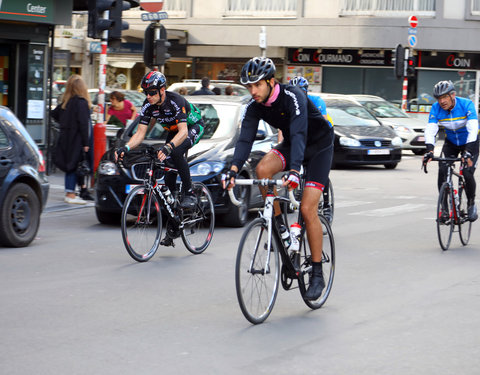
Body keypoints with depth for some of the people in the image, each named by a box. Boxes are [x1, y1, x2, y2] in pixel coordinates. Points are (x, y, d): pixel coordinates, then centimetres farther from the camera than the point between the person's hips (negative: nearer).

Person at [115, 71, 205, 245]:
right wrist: (126, 148, -34)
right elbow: (140, 133, -16)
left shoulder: (175, 101, -34)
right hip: (173, 131, 6)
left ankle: (189, 193, -19)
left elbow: (183, 131, -42)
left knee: (176, 152, -38)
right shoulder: (148, 106, -16)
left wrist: (168, 147, -59)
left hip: (193, 127, -6)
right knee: (169, 178, -4)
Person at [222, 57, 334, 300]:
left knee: (307, 209, -15)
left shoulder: (293, 97, -31)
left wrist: (294, 171, -57)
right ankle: (278, 223, -7)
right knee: (263, 168, -27)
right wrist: (233, 170, -38)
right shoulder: (254, 106, -13)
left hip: (319, 145, -6)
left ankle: (318, 274, -5)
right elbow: (245, 139, -21)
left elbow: (299, 134, -43)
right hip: (290, 144, 6)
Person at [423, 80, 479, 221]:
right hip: (451, 143, 3)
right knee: (442, 171, -17)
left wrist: (468, 151, -51)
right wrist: (429, 151, -44)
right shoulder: (436, 108, -19)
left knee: (468, 173, -18)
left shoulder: (466, 104, -28)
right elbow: (430, 130, -27)